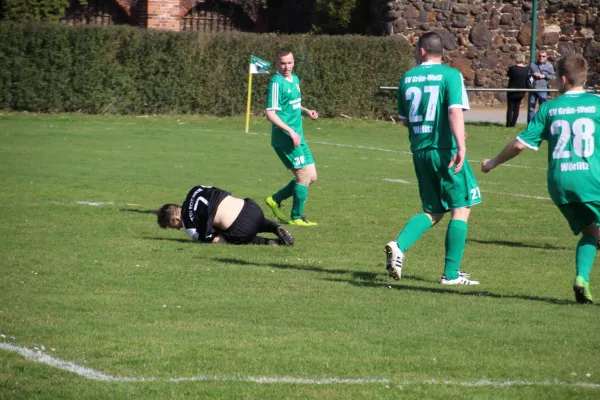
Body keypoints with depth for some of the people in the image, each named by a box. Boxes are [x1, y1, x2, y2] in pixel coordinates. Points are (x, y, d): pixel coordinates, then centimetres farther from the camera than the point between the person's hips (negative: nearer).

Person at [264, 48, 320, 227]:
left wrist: (307, 111, 8)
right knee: (305, 176, -6)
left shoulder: (295, 79, 13)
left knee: (311, 177, 10)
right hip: (285, 139, -9)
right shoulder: (276, 83, -14)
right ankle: (296, 217, 7)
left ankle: (275, 199, 20)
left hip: (297, 137, 9)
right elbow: (270, 113, -19)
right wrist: (291, 132, -23)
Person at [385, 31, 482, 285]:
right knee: (461, 208, 4)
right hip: (445, 149, -5)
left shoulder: (407, 78, 9)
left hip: (419, 150, 5)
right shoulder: (450, 75, -5)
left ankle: (399, 245, -10)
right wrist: (461, 145, -25)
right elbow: (455, 111, -18)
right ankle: (451, 273, -1)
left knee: (432, 212, 15)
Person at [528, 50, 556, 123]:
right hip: (532, 89, 3)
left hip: (542, 90, -3)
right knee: (531, 108, 6)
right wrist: (533, 74, -5)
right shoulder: (533, 65, 12)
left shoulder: (549, 66, 6)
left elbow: (553, 76, 4)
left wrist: (544, 76, -9)